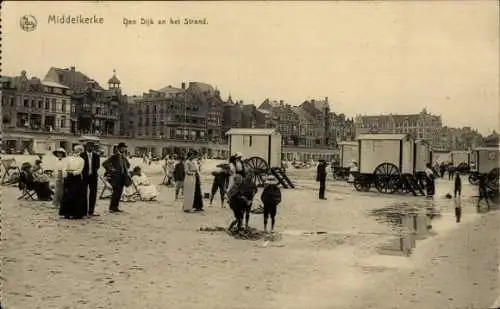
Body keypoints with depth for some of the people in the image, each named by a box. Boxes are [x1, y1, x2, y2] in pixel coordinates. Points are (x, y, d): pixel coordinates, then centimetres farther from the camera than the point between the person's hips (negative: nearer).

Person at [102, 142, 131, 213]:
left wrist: (126, 170, 17)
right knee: (116, 191, -10)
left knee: (119, 192, 7)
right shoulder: (114, 157, -8)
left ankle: (116, 207, 14)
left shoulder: (124, 158, 13)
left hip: (123, 177, 7)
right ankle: (112, 207, -2)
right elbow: (104, 163, -15)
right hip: (116, 176, -7)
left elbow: (128, 165, 32)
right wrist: (110, 169, -14)